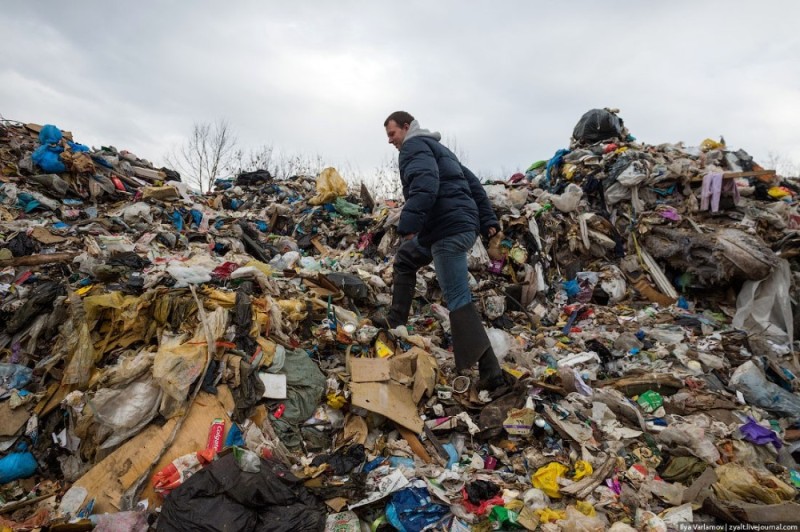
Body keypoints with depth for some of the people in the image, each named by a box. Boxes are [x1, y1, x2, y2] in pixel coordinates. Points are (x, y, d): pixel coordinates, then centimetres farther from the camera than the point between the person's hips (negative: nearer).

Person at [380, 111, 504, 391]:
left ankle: (490, 371, -8)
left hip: (449, 229, -11)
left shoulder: (414, 146, -1)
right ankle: (395, 324, 30)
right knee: (405, 257, 26)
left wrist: (409, 223, -32)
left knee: (458, 299, -11)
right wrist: (487, 219, 22)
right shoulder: (436, 147, 29)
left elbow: (424, 183, -24)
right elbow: (473, 182, 26)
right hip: (461, 224, 11)